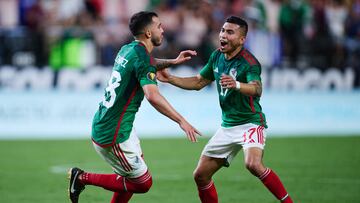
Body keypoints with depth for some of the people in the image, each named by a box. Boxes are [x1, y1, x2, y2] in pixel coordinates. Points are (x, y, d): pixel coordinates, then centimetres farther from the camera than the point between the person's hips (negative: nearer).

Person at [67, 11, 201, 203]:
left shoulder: (128, 49, 8)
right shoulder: (142, 58, -18)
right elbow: (152, 96, -33)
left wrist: (172, 61, 23)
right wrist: (181, 121, -33)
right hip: (113, 136, -10)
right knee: (143, 183, 0)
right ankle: (83, 178, 3)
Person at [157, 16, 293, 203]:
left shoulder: (249, 62, -18)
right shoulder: (217, 56, 5)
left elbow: (256, 89, -37)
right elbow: (199, 82, 19)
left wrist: (236, 85, -56)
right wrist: (170, 79, 9)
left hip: (250, 123, -8)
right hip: (227, 127, 8)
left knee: (253, 164, -34)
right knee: (201, 175, 5)